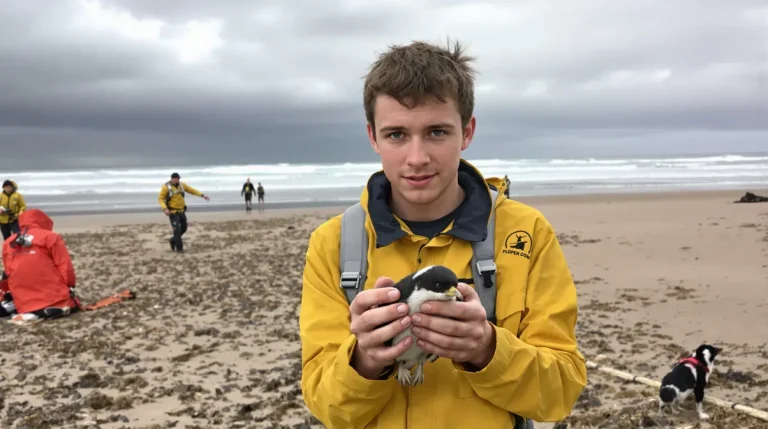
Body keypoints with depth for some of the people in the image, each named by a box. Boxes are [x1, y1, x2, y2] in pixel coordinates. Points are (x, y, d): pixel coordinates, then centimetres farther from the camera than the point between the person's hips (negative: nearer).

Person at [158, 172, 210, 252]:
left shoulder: (181, 185, -1)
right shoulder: (166, 187, -17)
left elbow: (192, 190, 7)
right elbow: (160, 199, -14)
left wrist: (202, 195, -1)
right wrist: (165, 209, -30)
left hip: (181, 211, 6)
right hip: (172, 212, -6)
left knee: (184, 228, 12)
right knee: (177, 230, -12)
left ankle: (173, 240, 34)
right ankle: (179, 248, 1)